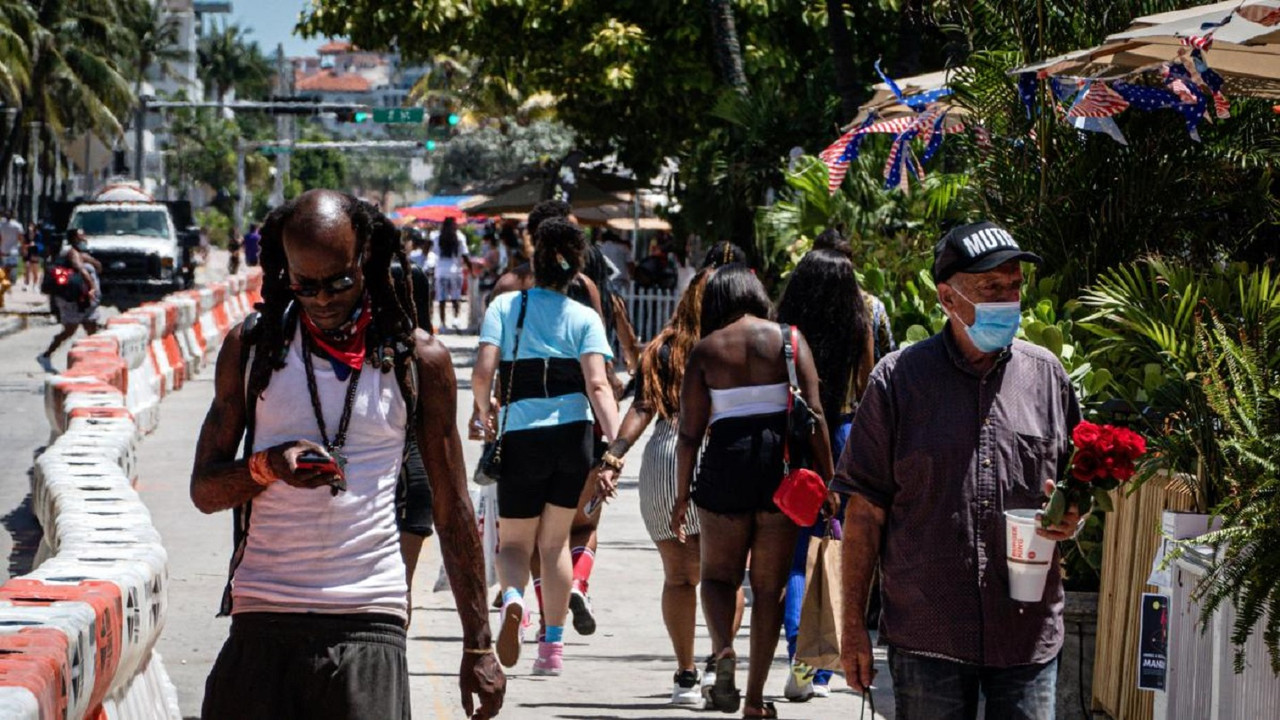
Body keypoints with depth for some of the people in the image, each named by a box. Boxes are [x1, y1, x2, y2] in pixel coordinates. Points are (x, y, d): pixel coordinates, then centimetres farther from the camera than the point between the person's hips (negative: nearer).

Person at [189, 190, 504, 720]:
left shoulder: (418, 359, 5)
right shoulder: (251, 346, 8)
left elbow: (452, 513, 10)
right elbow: (204, 491, 9)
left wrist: (478, 645, 8)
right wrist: (268, 465, -13)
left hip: (369, 619, -1)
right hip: (262, 617, 1)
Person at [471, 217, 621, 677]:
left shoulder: (505, 306, 1)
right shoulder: (585, 319, 2)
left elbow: (483, 371, -8)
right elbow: (598, 385, -11)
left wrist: (484, 416, 11)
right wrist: (617, 447, -18)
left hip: (520, 436, -1)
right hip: (573, 435, 1)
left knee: (514, 543, 13)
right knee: (555, 542, 18)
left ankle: (513, 598, -21)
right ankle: (553, 647, 17)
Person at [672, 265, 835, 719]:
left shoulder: (705, 350, 2)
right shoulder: (788, 340, 3)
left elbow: (690, 430, 0)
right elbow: (814, 416, -2)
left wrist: (682, 494, 7)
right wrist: (826, 480, 3)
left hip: (726, 460, -1)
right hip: (782, 460, 1)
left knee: (718, 573, 16)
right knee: (769, 585, 10)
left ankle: (723, 652, -13)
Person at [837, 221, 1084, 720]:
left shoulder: (1046, 374, 8)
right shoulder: (899, 379, 0)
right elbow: (865, 510, 1)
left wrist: (1071, 518, -6)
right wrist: (853, 624, -2)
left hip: (1028, 632, 2)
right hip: (926, 636, -2)